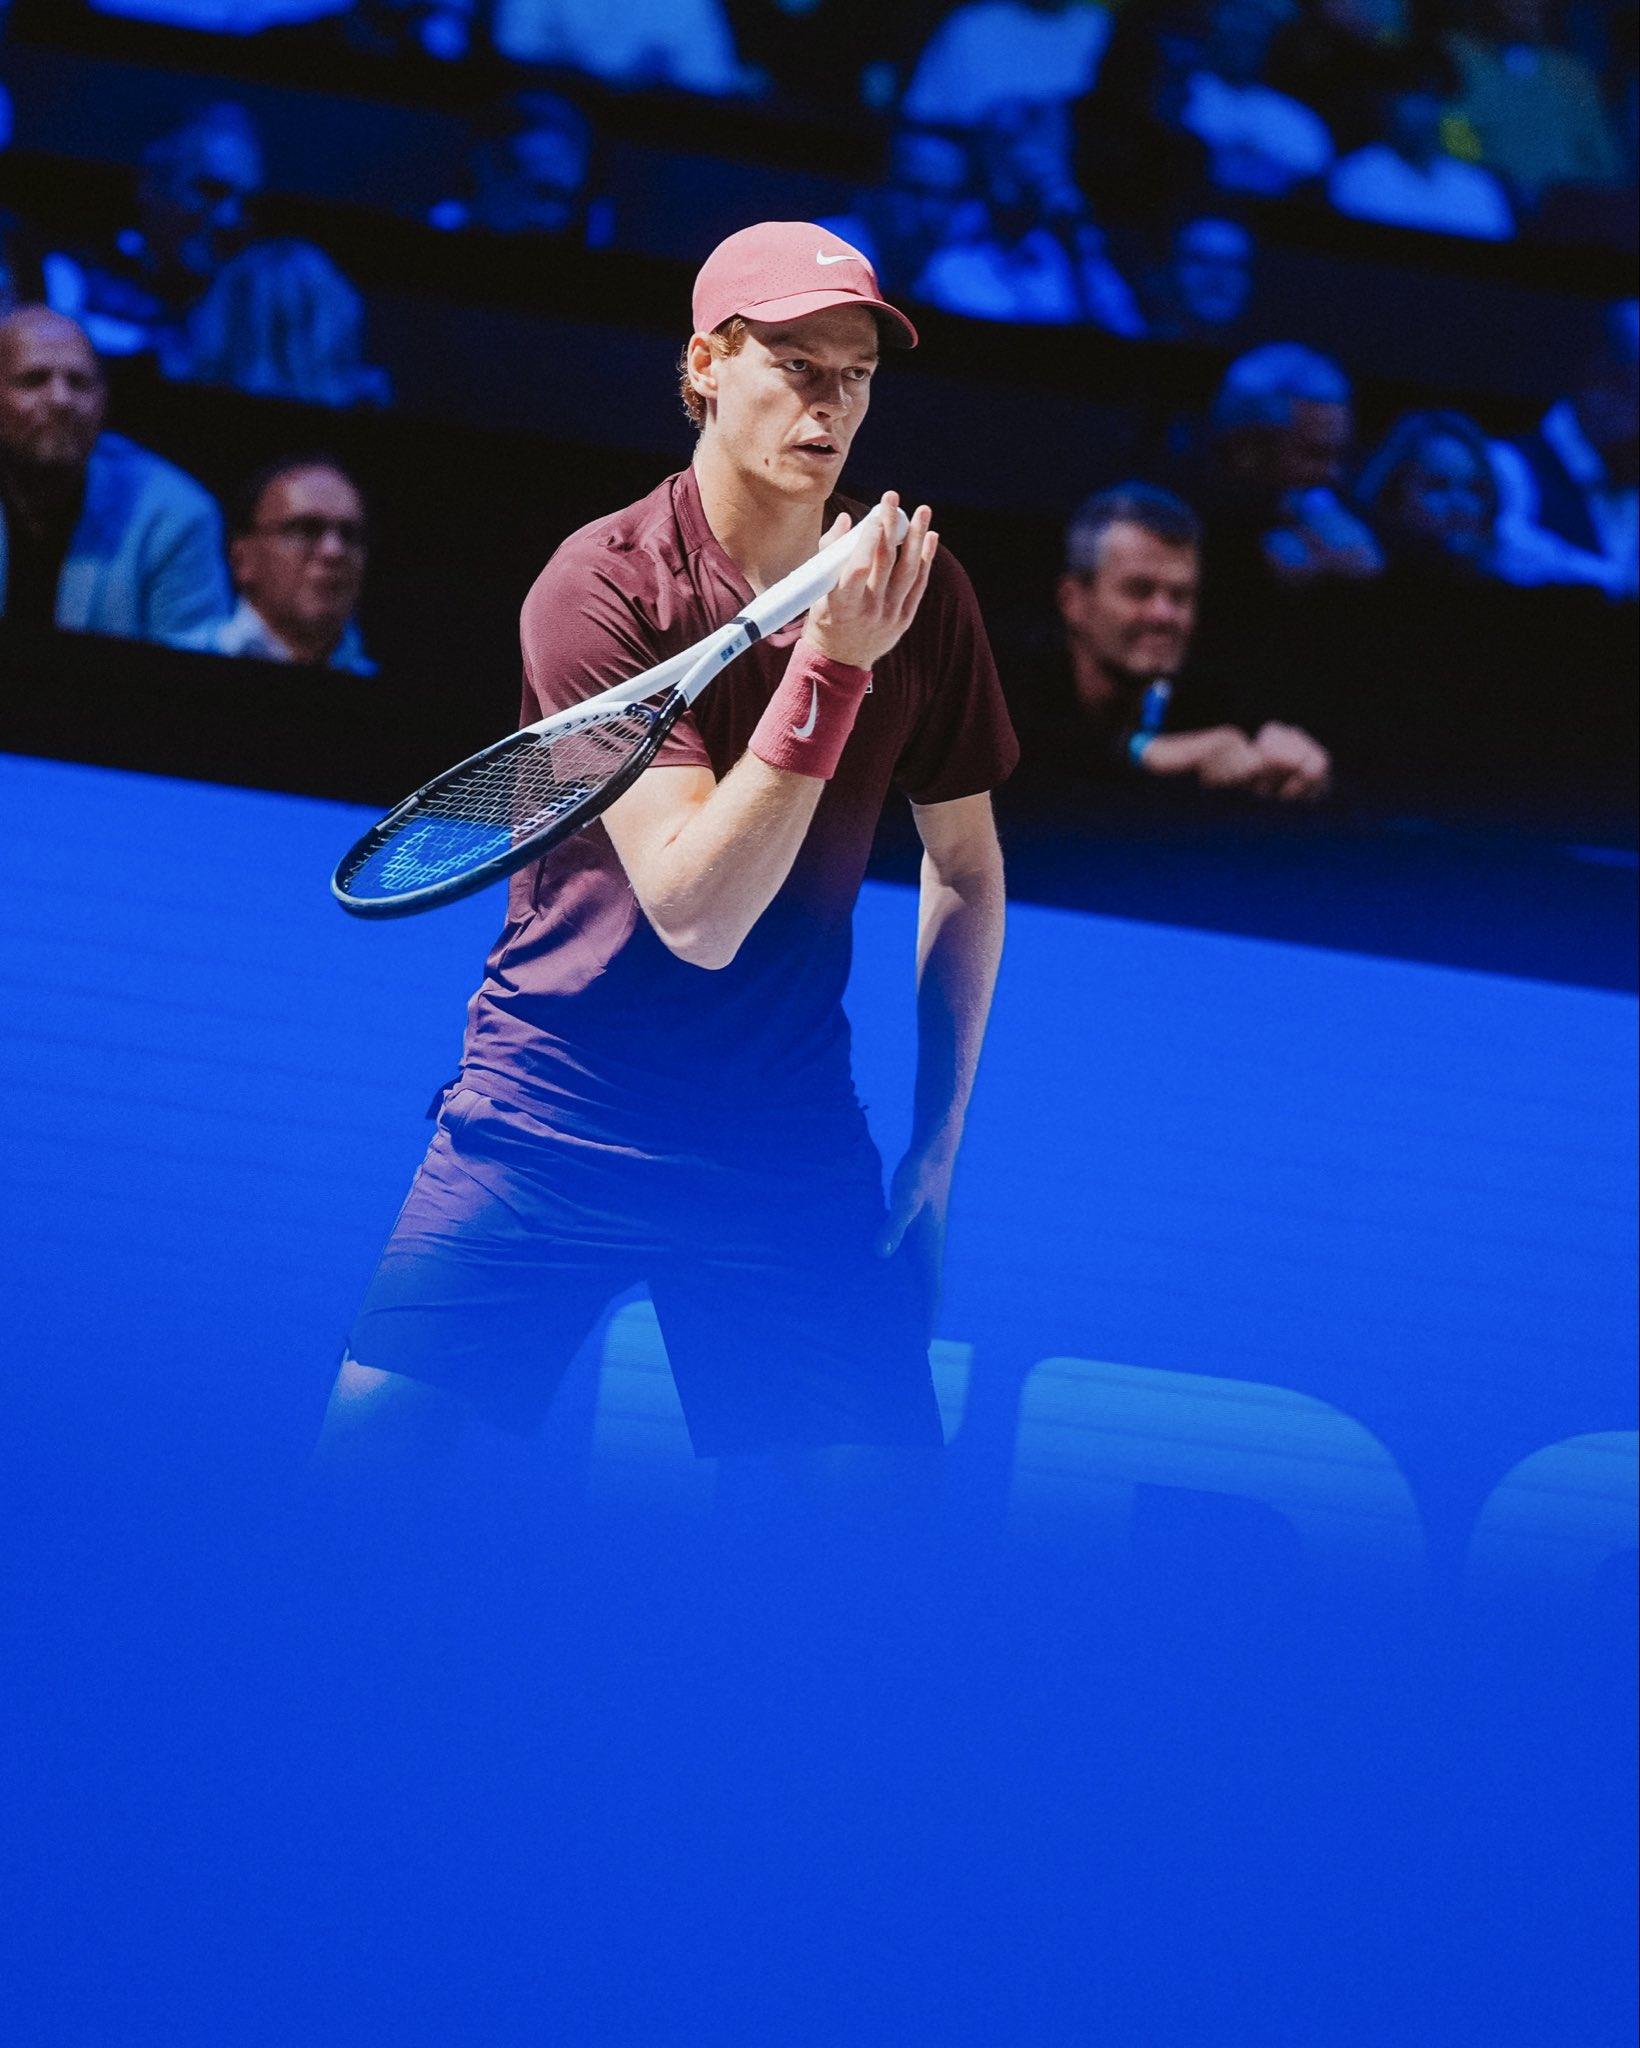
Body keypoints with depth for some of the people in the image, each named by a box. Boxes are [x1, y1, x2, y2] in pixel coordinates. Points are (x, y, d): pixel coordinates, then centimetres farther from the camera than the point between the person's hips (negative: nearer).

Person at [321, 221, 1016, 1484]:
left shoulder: (920, 592, 0)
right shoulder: (601, 585, -12)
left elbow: (965, 870, 14)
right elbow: (696, 914, -21)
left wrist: (936, 1150, 9)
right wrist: (831, 665, -28)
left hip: (793, 1155, 3)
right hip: (552, 1122, -3)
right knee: (375, 1447, -12)